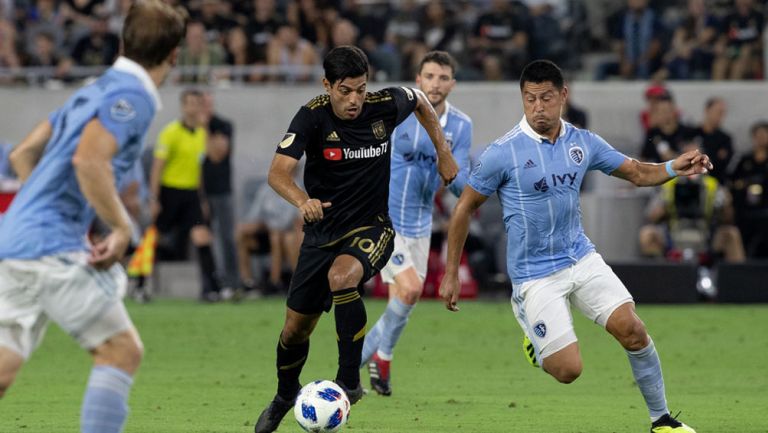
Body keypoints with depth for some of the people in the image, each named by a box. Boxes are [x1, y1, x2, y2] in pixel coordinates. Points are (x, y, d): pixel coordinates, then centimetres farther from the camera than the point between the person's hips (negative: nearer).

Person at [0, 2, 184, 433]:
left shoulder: (97, 90, 21)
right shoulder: (132, 97, -8)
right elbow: (88, 161, -24)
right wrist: (122, 227, -15)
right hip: (53, 247, -9)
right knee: (123, 349, -1)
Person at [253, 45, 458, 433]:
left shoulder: (385, 106, -11)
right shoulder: (312, 117, -17)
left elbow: (420, 100, 14)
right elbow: (278, 172, -27)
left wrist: (442, 152, 11)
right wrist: (302, 200, -47)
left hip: (371, 228, -2)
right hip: (322, 232, 2)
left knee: (341, 276, -35)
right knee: (296, 328, 9)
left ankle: (349, 381, -25)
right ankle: (285, 396, 40)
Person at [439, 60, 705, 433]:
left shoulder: (584, 143, 0)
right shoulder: (503, 153, -13)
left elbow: (637, 173, 10)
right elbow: (464, 209, -3)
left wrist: (674, 168, -12)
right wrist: (451, 274, -1)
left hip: (581, 259, 4)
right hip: (535, 275, -4)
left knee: (631, 328, -15)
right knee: (568, 370, -11)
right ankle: (533, 336, 24)